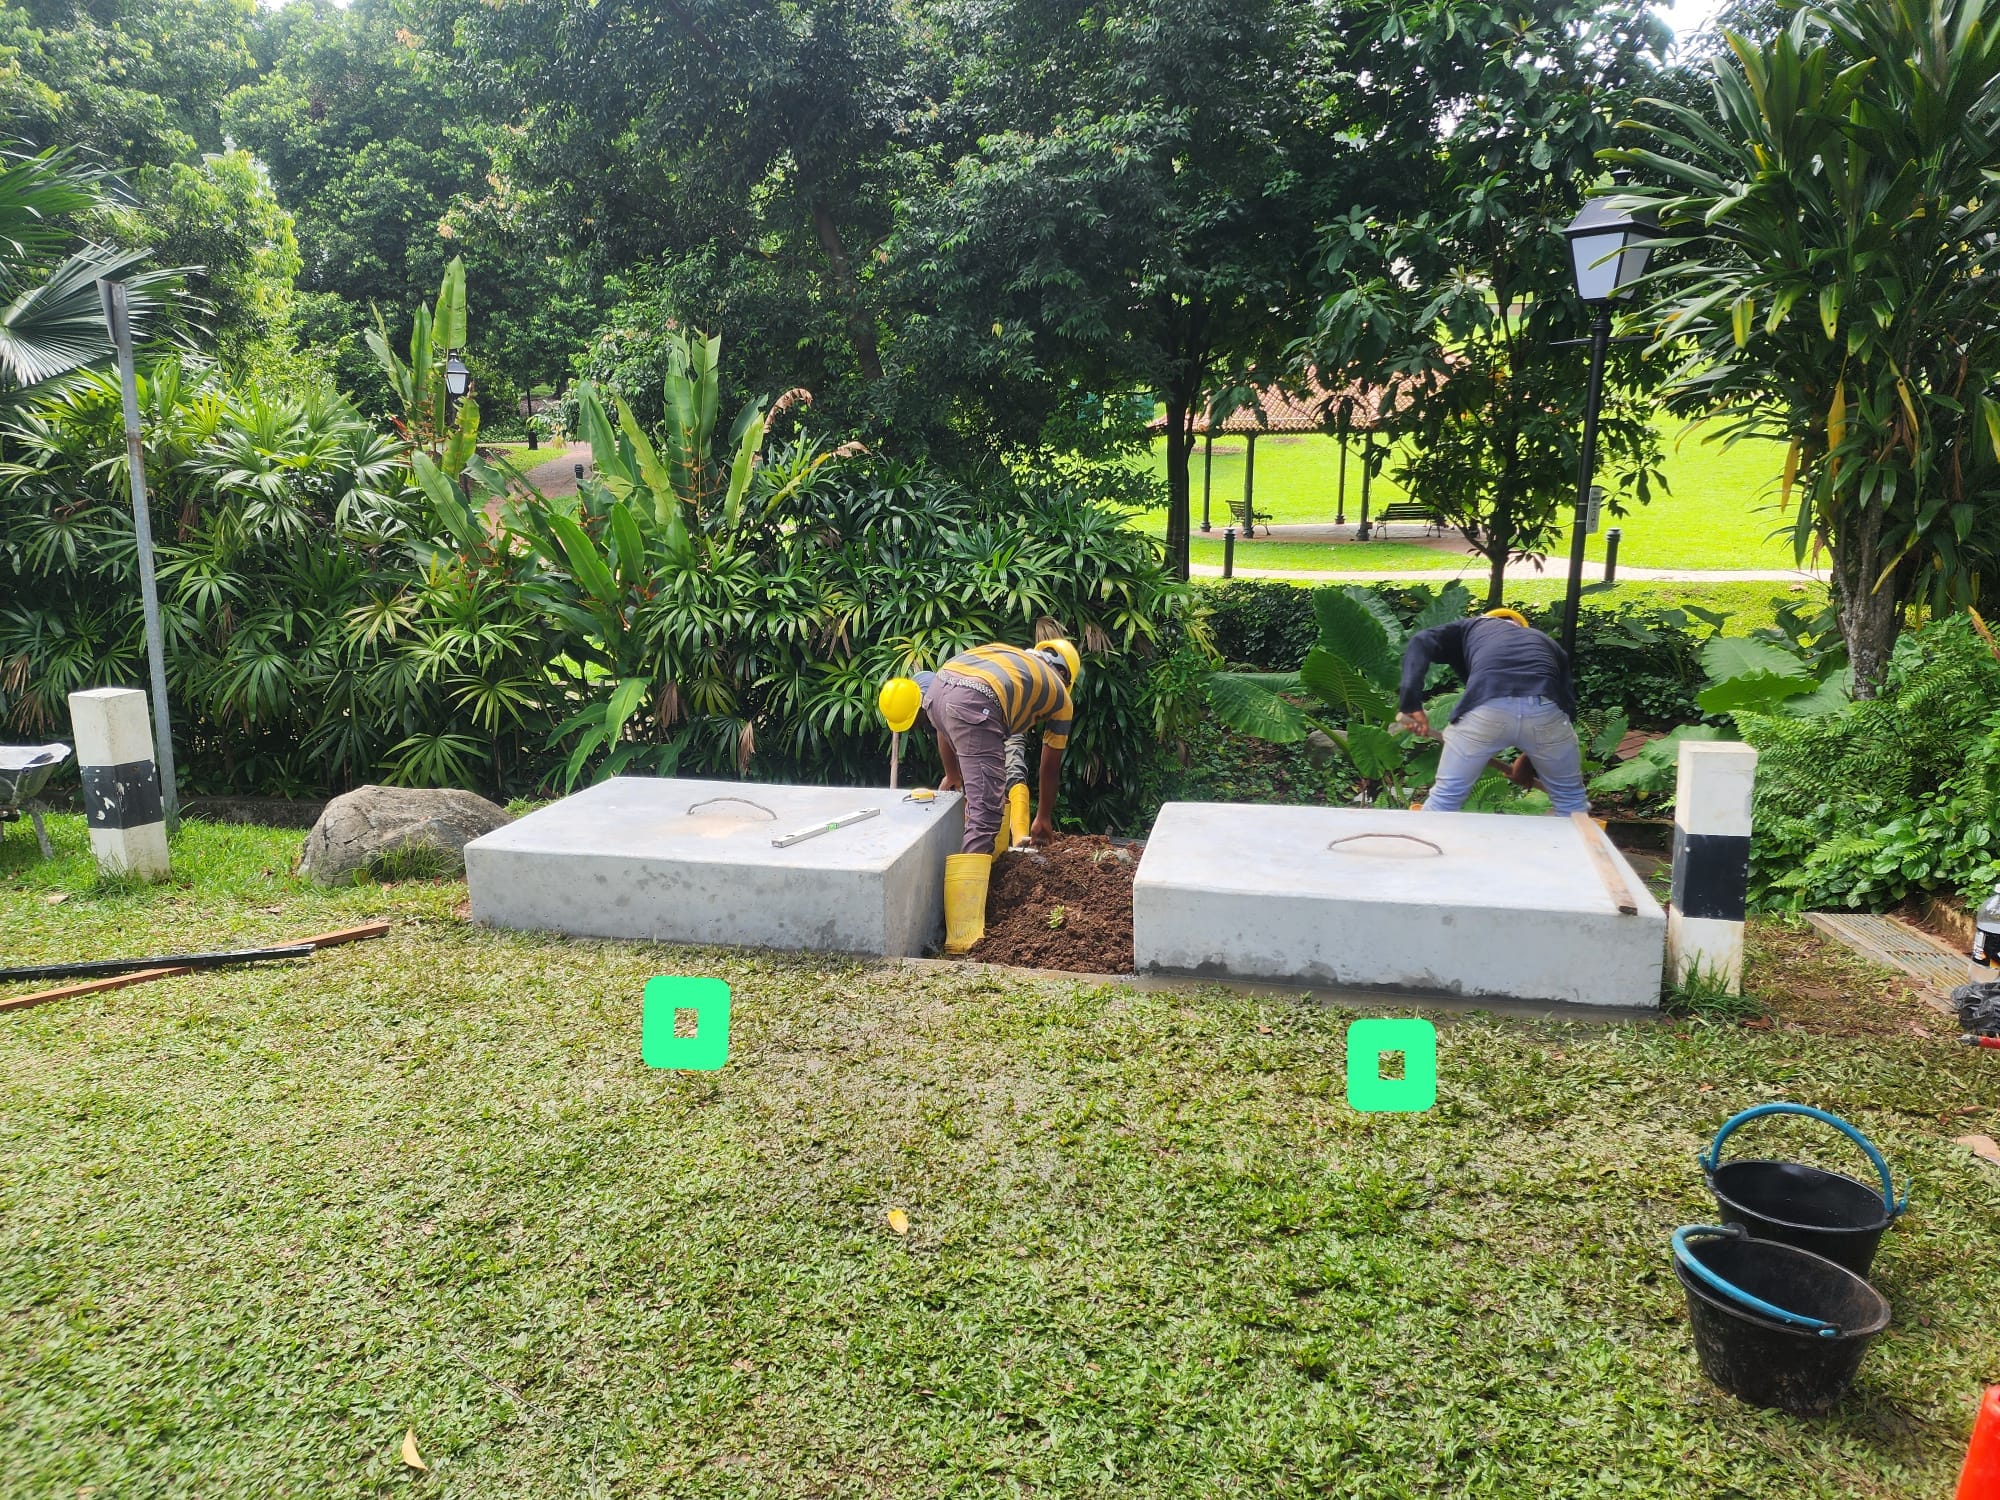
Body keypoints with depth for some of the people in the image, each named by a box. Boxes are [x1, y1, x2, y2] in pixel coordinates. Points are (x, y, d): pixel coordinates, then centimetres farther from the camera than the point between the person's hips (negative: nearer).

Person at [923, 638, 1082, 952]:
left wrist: (952, 775, 44)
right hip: (974, 703, -6)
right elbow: (1050, 768, 38)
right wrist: (1044, 818, 52)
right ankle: (963, 934, -17)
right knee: (985, 817, -8)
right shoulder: (1060, 695, 29)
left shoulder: (1007, 654, 40)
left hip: (938, 687, 6)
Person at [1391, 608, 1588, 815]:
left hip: (1486, 708, -2)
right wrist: (1532, 755, 39)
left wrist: (1411, 703, 7)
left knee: (1446, 795, 17)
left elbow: (1420, 643, 15)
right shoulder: (1544, 641, 39)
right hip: (1544, 709, 2)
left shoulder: (1471, 627, 34)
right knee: (1571, 797, 26)